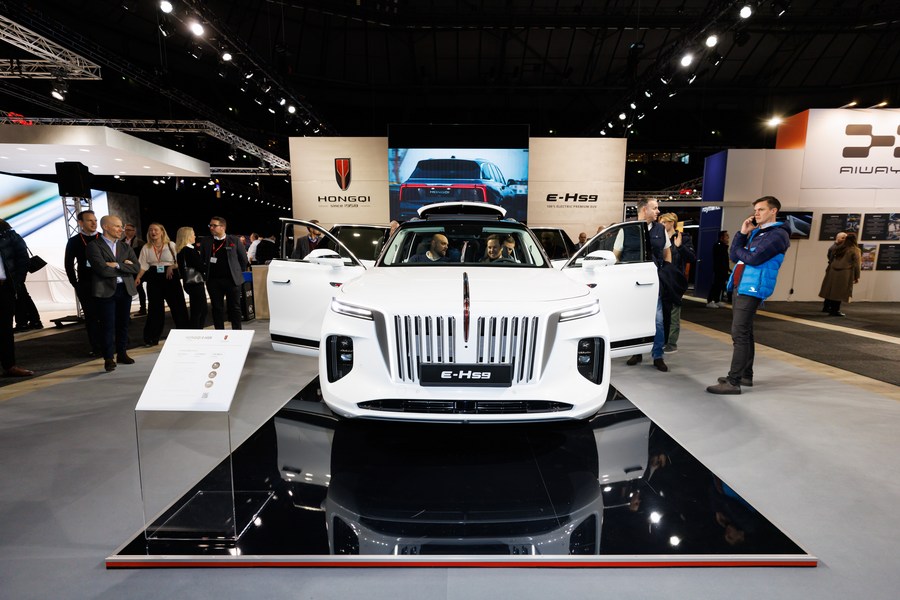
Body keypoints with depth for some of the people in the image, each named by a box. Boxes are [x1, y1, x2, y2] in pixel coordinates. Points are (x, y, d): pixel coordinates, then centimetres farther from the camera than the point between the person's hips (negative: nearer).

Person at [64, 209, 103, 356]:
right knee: (91, 317, 3)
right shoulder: (74, 241, 5)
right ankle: (97, 348, 8)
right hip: (85, 285, 1)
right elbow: (69, 265, 8)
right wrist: (75, 284, 2)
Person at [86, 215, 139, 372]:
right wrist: (125, 266, -5)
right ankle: (109, 358, 7)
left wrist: (117, 265, -12)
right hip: (106, 291, -5)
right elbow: (103, 269, -16)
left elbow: (136, 267, 1)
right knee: (108, 326, -1)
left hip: (126, 289, 5)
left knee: (123, 324, 11)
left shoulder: (125, 247, 14)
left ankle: (122, 354, 22)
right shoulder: (94, 246, -3)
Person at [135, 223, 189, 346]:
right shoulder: (146, 247, 7)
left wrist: (172, 266, -18)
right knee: (155, 307, 6)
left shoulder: (171, 245, 1)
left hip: (171, 277, -2)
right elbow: (143, 265, 2)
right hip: (154, 278, 2)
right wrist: (137, 278, -11)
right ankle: (152, 338, 15)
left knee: (178, 305, -1)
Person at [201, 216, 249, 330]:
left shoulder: (234, 240, 1)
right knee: (217, 308, 6)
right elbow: (201, 260, 14)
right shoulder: (205, 242, 7)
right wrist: (207, 272, 7)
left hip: (232, 279, -2)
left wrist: (239, 272, 7)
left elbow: (243, 259, 6)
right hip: (213, 281, 2)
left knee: (235, 307, 3)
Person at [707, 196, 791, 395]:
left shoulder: (778, 234, -8)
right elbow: (735, 256, 12)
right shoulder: (755, 232, 20)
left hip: (752, 289, -9)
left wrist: (738, 250, 0)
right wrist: (742, 233, 4)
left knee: (739, 334, -12)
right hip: (740, 287, 9)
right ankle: (746, 375, 24)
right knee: (744, 333, 14)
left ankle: (733, 382, -10)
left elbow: (753, 258, -20)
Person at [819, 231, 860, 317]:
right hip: (844, 273, -5)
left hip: (833, 271, 5)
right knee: (839, 292, -1)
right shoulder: (855, 250, -3)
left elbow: (832, 259, 16)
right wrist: (857, 277, 0)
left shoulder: (838, 248, 11)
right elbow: (857, 264, -5)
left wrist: (828, 270, 22)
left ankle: (829, 308, 10)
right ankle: (835, 310, 1)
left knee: (831, 290, 7)